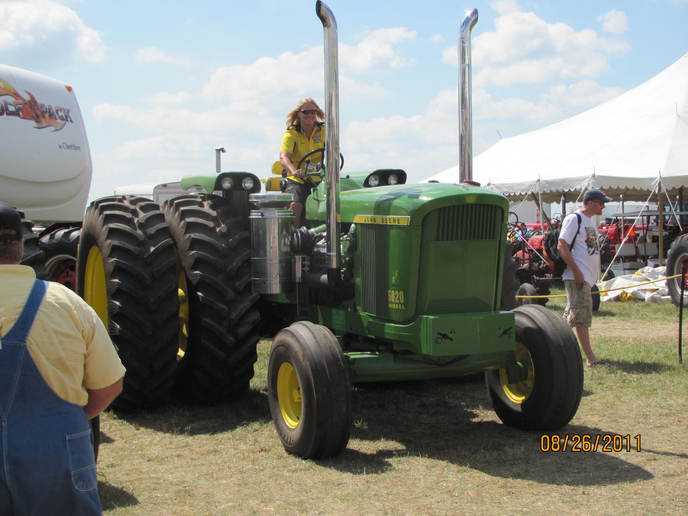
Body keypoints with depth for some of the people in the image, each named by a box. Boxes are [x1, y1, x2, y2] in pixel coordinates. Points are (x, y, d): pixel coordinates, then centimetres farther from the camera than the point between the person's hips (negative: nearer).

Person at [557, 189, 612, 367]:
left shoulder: (590, 221, 19)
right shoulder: (574, 219, -10)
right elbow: (562, 246, -16)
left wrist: (595, 275, 18)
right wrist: (576, 271, -21)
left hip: (588, 277, 10)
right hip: (577, 277, -10)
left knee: (572, 315, 14)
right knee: (581, 315, -10)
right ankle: (591, 357, -13)